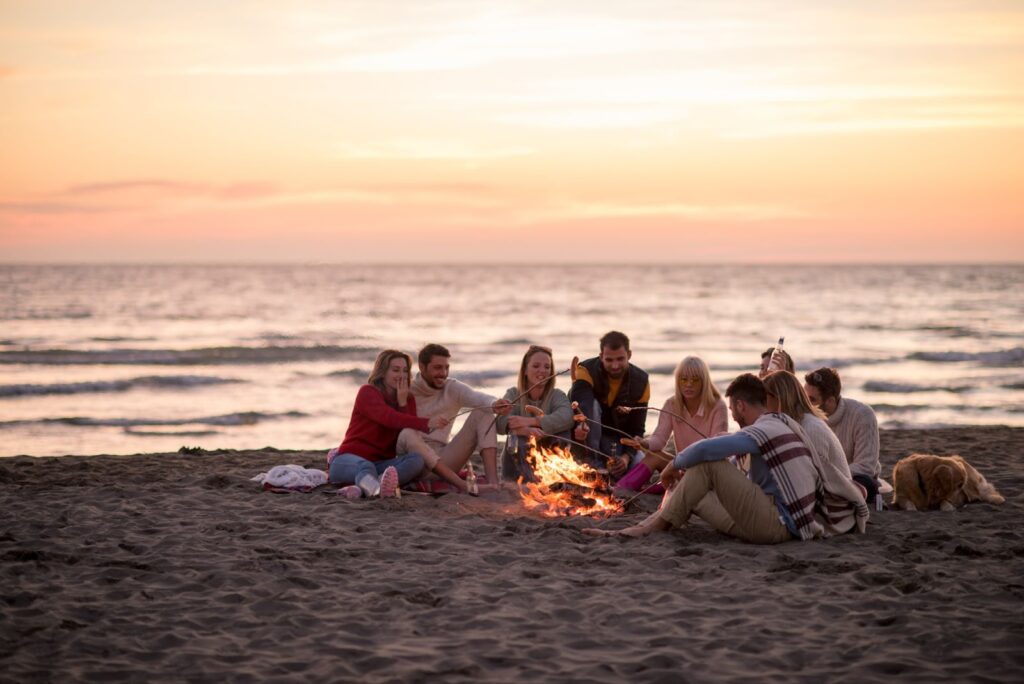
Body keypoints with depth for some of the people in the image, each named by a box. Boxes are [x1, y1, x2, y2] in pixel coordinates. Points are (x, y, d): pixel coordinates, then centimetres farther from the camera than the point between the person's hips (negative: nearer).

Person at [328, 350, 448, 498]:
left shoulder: (408, 399, 13)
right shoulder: (367, 392, -4)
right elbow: (390, 418, -26)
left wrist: (403, 402, -9)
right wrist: (426, 424, -39)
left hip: (382, 463, 4)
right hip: (352, 458, -4)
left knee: (416, 460, -25)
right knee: (365, 466, -38)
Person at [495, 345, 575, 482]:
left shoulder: (557, 395, 0)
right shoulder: (514, 394, 0)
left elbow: (566, 418, -26)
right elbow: (501, 422, -23)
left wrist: (530, 421, -37)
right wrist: (525, 430, -46)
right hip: (518, 463, -1)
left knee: (562, 430, -24)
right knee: (518, 440, -31)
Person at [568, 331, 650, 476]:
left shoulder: (641, 382, -11)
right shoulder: (586, 371, -22)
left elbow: (637, 429, -10)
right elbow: (580, 405, -41)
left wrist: (626, 457, -27)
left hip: (616, 439, 3)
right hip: (586, 437, -3)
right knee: (592, 405, -34)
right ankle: (591, 461, -31)